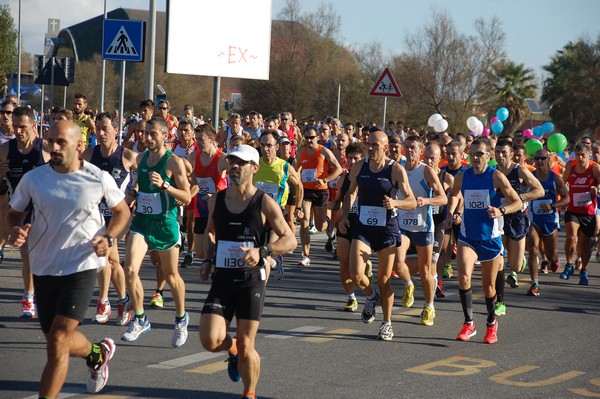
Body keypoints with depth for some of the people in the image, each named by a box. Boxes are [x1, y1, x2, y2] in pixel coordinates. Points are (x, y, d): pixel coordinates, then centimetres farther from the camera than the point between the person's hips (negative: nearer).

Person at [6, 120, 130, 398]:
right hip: (43, 268, 4)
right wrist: (16, 230, -14)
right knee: (59, 341, 16)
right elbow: (14, 214, 10)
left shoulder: (99, 179, -8)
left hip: (82, 268, -4)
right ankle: (98, 353, 49)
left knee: (58, 341, -16)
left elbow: (122, 212, 8)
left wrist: (109, 238, -11)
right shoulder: (33, 179, -4)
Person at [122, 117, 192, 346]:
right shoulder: (141, 158, 6)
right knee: (130, 270, -15)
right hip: (141, 221, 4)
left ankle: (181, 319, 34)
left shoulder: (174, 162, -11)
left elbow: (187, 198, -12)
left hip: (165, 224, -4)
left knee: (171, 276, 11)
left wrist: (164, 185, -24)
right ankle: (140, 320, 0)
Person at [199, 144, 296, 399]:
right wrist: (208, 260, 9)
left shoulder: (265, 204, -6)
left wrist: (262, 251, -23)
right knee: (210, 340, -12)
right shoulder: (216, 200, 6)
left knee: (246, 346, -1)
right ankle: (232, 348, 24)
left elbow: (290, 240, -6)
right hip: (222, 280, 3)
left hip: (251, 280, -3)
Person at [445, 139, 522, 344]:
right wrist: (450, 213, 6)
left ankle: (491, 323, 34)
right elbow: (454, 194, 23)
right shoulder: (462, 177, 1)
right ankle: (469, 324, -7)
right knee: (463, 278, -20)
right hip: (467, 236, 2)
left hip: (490, 237, -2)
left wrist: (501, 211, -25)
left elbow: (518, 202, -7)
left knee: (488, 286, 9)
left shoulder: (496, 177, -10)